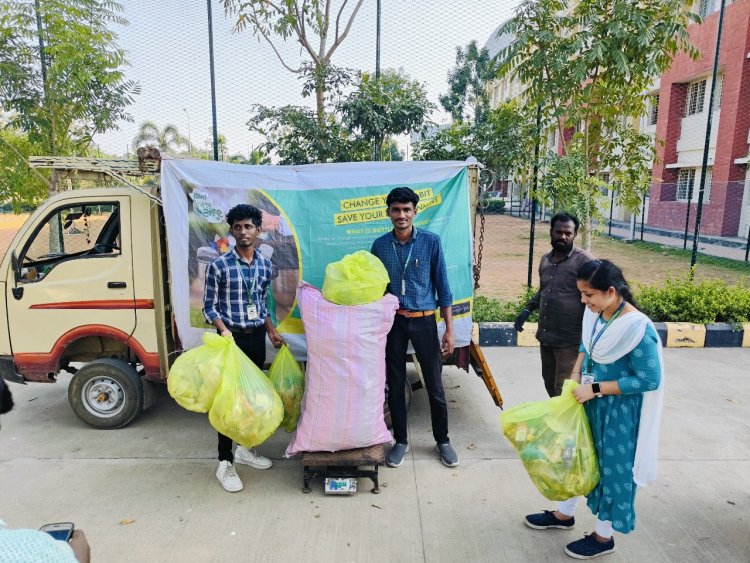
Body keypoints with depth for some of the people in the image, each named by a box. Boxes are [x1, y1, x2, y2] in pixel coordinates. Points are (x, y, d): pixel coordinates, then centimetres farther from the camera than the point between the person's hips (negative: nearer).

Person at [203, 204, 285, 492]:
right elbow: (209, 307, -7)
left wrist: (271, 331, 13)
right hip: (232, 338, -5)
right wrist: (224, 330, -22)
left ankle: (245, 448, 32)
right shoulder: (218, 266, -10)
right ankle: (225, 462, 10)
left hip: (257, 336, 5)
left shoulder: (265, 264, 5)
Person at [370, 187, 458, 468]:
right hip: (393, 321, 2)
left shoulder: (431, 241, -5)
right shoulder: (380, 245, 1)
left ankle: (442, 440, 28)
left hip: (424, 320, -1)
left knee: (435, 386, 7)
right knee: (395, 386, 10)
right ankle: (400, 441, 28)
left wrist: (449, 329, -5)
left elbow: (442, 287, -2)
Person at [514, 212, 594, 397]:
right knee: (549, 383, 19)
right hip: (545, 336, 7)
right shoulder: (545, 259, 10)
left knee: (563, 390, 1)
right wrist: (527, 309, 10)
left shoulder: (584, 261, -12)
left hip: (569, 340, -7)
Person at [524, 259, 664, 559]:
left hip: (618, 412, -7)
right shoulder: (594, 313, -6)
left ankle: (603, 536, 34)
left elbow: (650, 380, -24)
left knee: (612, 466, 11)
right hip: (590, 403, 7)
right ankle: (564, 514, 43)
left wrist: (596, 388, -22)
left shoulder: (637, 328, -28)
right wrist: (575, 375, -2)